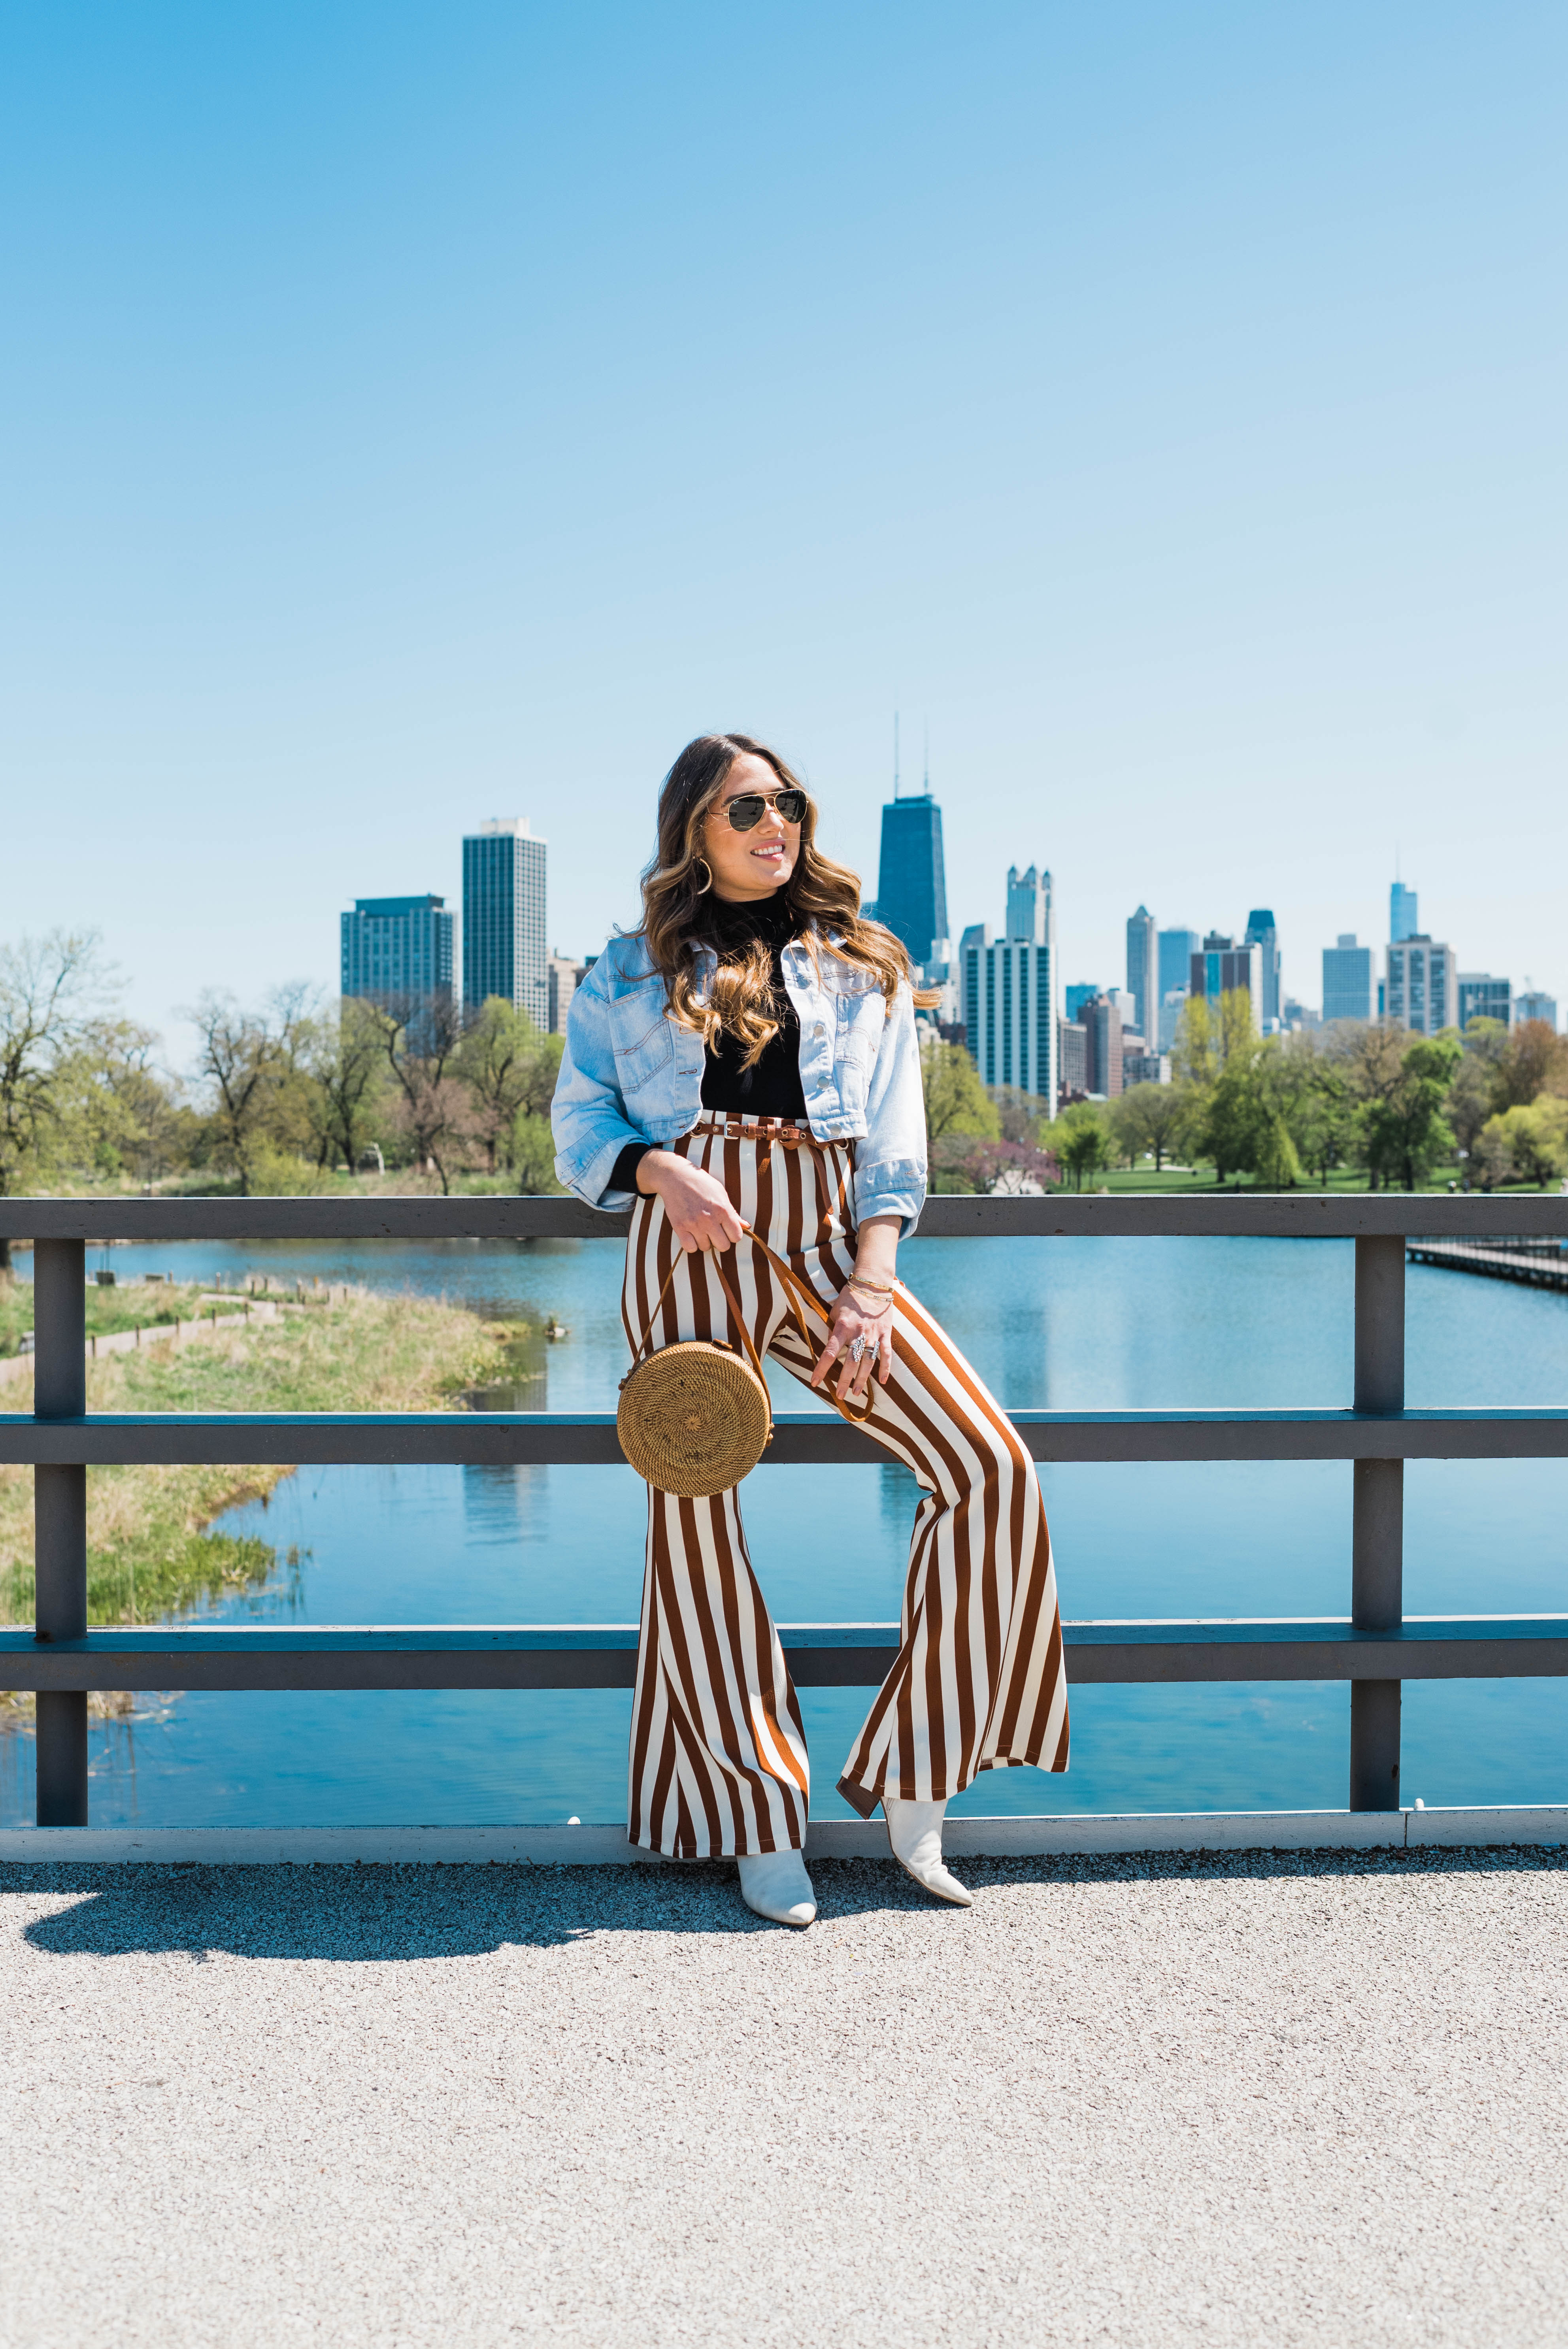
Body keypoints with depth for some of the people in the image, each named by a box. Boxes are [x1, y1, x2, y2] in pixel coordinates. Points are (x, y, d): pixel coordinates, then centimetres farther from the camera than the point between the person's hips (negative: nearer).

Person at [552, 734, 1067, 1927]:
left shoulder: (862, 965, 16)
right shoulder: (632, 970, 14)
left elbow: (894, 1146, 8)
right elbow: (579, 1123, 9)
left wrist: (871, 1290, -5)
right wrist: (666, 1173, -13)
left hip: (827, 1244, 1)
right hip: (693, 1250, -1)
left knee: (989, 1464, -14)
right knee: (698, 1512, -3)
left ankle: (913, 1787, -1)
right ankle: (764, 1827, 12)